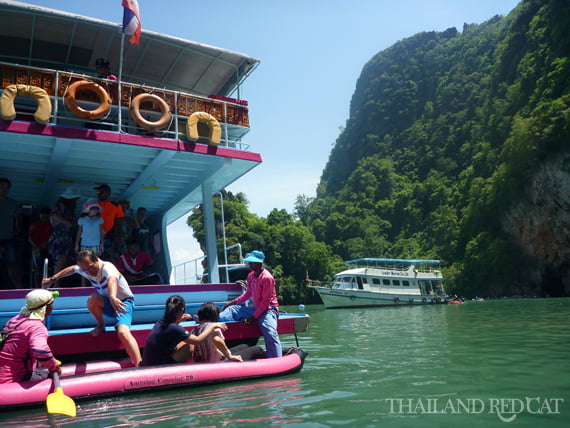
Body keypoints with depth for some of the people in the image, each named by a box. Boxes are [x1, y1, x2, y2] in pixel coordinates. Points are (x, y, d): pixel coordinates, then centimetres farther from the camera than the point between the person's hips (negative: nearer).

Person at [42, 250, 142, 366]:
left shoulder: (107, 267, -26)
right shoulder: (84, 270, -4)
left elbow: (112, 280, -50)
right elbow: (72, 269, 21)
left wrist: (113, 297, -71)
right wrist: (52, 279, 26)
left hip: (123, 303, -6)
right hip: (108, 304, 6)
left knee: (123, 332, -32)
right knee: (92, 299, -27)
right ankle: (101, 326, 0)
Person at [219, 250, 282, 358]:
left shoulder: (267, 277, -18)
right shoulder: (251, 275, 7)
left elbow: (266, 301, -18)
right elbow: (248, 293, 21)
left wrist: (254, 317, -17)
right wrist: (233, 302, 14)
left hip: (268, 309, -9)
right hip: (256, 309, 9)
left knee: (270, 333, -28)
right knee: (233, 309, 5)